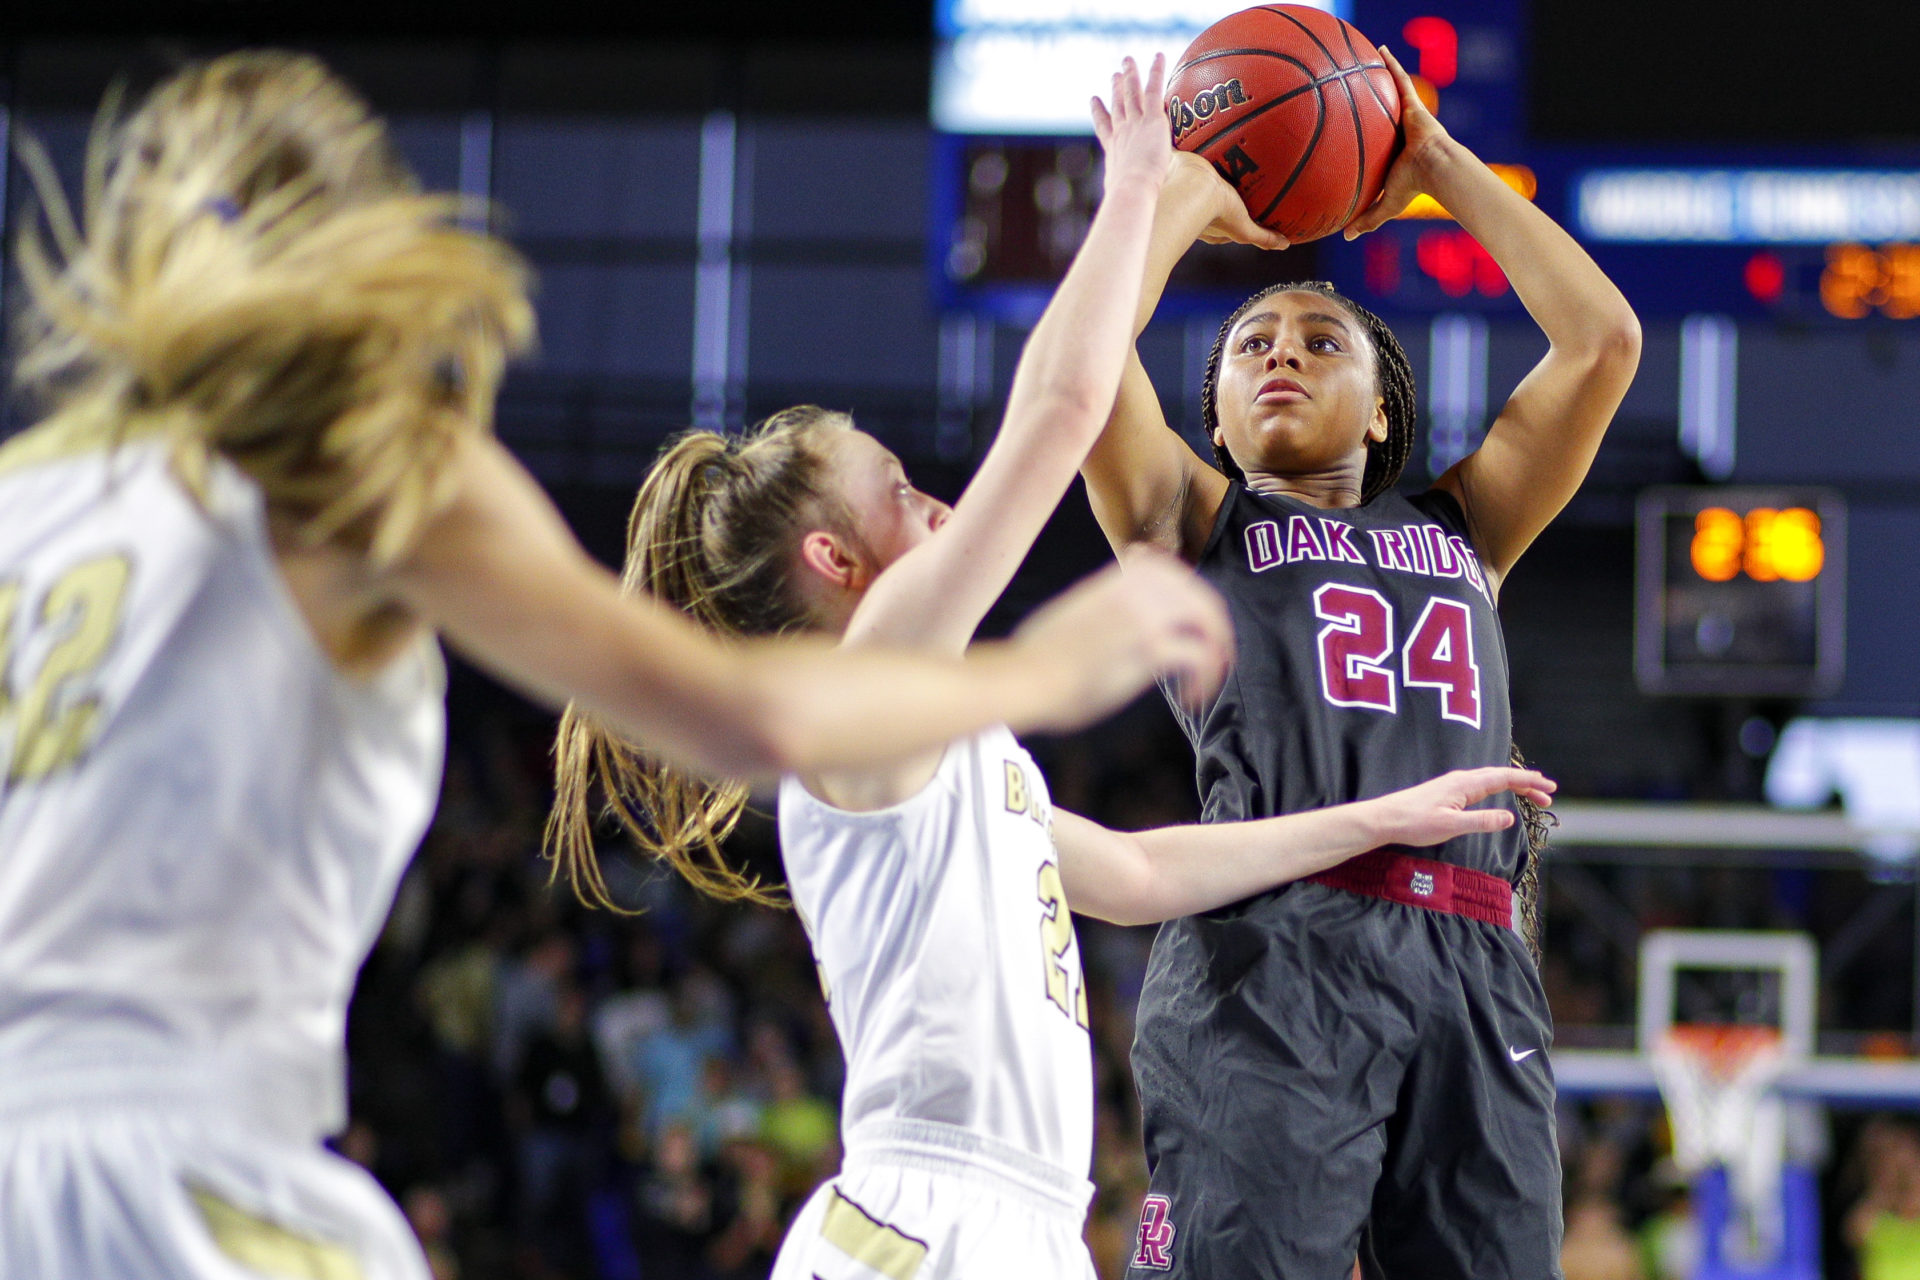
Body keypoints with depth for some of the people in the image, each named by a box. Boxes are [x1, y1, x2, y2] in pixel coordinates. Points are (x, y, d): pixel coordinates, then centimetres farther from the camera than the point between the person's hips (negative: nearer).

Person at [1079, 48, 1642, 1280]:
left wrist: (1439, 164, 31)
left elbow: (1604, 338, 24)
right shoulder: (1196, 521, 22)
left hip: (1473, 962, 3)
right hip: (1274, 949, -3)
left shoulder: (1460, 529, 29)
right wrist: (1191, 191, 24)